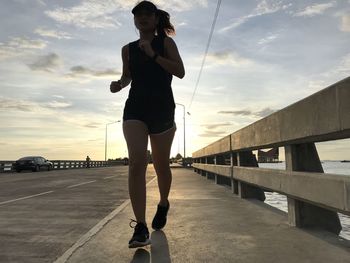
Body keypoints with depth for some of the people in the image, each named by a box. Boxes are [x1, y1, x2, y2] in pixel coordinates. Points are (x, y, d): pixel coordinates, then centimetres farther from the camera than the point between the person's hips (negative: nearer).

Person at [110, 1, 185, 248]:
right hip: (135, 109, 1)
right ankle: (141, 227, -16)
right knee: (137, 161, -18)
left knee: (161, 165, 8)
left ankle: (163, 204, 37)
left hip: (163, 109, -1)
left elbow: (180, 72, -5)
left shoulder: (166, 43, 7)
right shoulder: (128, 49, 14)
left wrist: (153, 54, -13)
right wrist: (119, 84, 2)